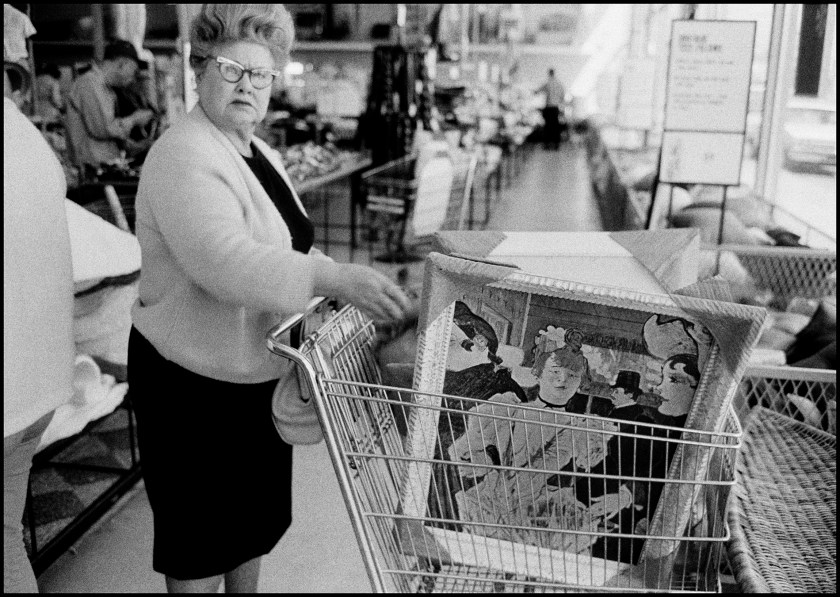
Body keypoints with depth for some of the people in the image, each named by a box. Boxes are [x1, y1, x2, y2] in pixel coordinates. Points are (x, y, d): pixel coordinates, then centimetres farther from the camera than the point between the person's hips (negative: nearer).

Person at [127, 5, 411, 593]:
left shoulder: (260, 153, 9)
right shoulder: (184, 156, -20)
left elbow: (286, 247, 18)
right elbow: (225, 262, -36)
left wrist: (349, 291, 3)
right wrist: (333, 278, -42)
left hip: (261, 372, 9)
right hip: (196, 382, -8)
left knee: (257, 511, 22)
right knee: (204, 526, 8)